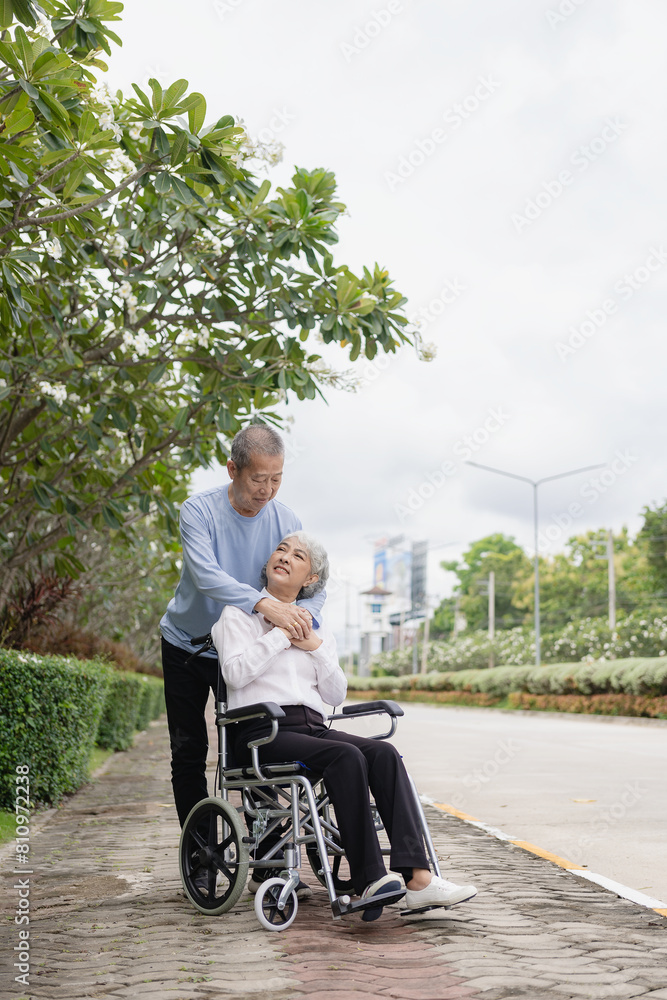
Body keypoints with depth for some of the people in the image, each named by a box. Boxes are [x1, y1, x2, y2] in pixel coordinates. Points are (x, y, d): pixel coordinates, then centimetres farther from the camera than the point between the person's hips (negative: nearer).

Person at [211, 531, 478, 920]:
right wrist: (280, 632, -5)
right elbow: (235, 672, -9)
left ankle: (418, 877, -33)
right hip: (262, 731, -5)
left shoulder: (317, 629, 24)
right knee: (346, 756, -32)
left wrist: (315, 647, 2)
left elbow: (336, 695, 15)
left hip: (313, 726, 5)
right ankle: (369, 881, -33)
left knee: (384, 753, -24)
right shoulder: (240, 614, 10)